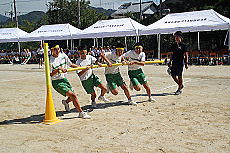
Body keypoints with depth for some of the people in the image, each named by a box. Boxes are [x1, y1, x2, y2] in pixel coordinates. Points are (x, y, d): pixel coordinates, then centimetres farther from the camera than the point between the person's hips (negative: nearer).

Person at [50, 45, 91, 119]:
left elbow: (71, 65, 12)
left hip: (64, 79, 6)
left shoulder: (63, 55, 3)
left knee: (73, 97, 10)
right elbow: (50, 74, -19)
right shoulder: (50, 61, -14)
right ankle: (81, 113, -9)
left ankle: (66, 102, 45)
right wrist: (58, 69, -32)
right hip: (56, 82, -6)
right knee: (73, 95, -18)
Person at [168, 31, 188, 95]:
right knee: (173, 75, 5)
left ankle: (179, 89, 10)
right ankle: (181, 85, 27)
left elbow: (186, 55, -5)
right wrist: (170, 62, 16)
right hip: (174, 62, 6)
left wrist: (186, 63, -11)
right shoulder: (174, 45, 12)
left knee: (179, 76, -2)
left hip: (180, 63, -6)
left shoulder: (183, 45, -4)